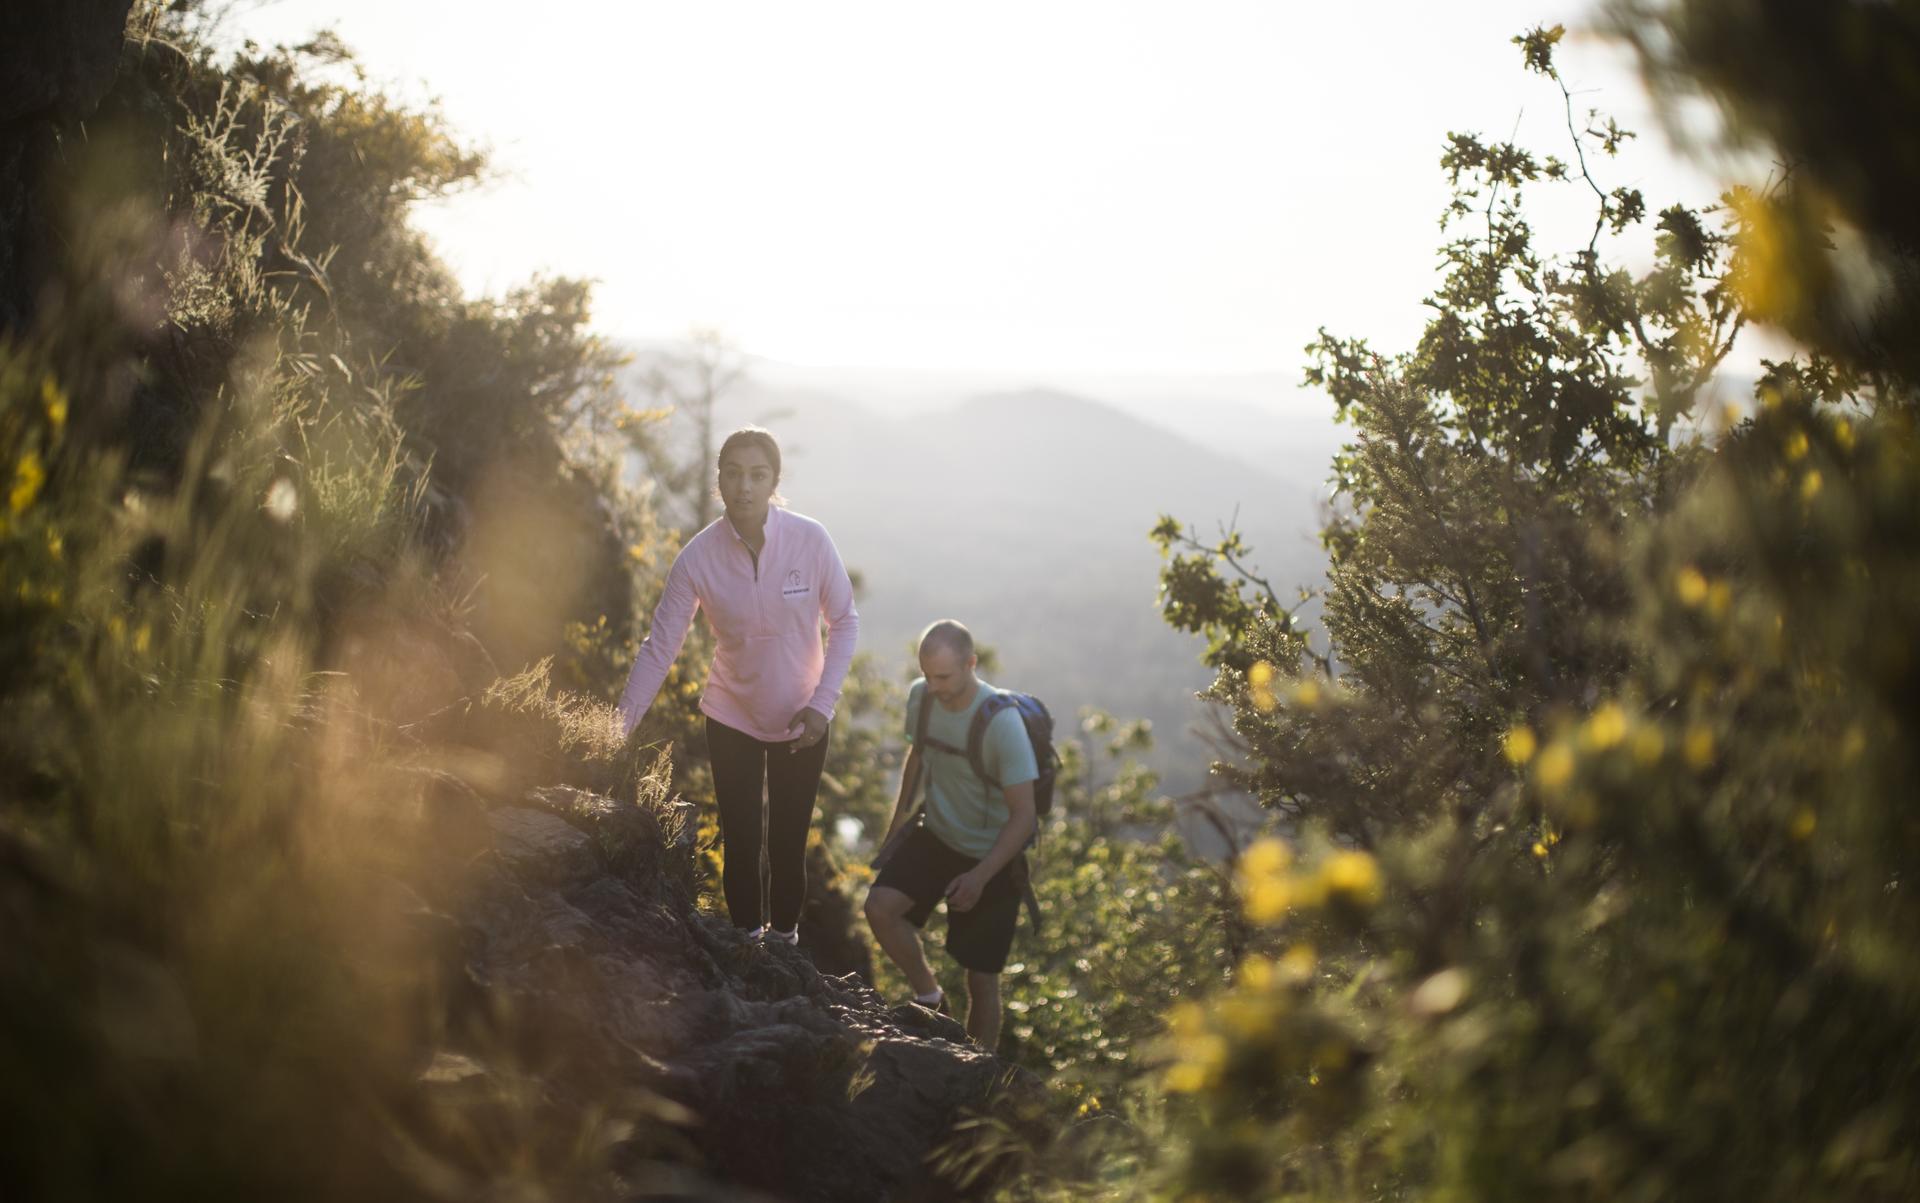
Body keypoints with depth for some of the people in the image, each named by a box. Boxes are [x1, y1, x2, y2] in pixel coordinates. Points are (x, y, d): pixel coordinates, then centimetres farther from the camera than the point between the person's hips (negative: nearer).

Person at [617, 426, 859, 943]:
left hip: (801, 723, 0)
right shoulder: (698, 557, -18)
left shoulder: (811, 541, -19)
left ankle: (784, 937, 32)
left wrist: (822, 703, -15)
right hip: (731, 719, 0)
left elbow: (844, 622, -7)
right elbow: (659, 648, -14)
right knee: (740, 845, 9)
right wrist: (617, 730, -20)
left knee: (789, 845, 9)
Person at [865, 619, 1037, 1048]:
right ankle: (929, 998, 3)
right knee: (880, 907, -20)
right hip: (934, 836, 5)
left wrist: (980, 876, -31)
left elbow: (1023, 815, -23)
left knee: (981, 979, 2)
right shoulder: (920, 696, -9)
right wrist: (898, 819, 9)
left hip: (991, 856, -5)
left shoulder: (1001, 722, -26)